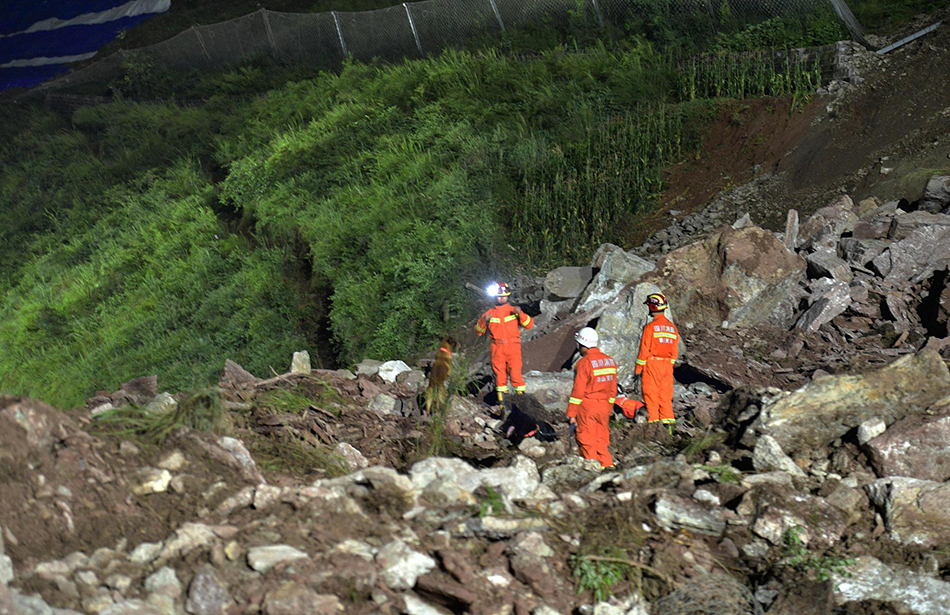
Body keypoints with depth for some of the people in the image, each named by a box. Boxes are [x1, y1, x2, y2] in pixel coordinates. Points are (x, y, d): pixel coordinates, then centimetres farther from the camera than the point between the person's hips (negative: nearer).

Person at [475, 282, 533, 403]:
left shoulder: (513, 310, 11)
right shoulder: (490, 313, 14)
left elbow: (529, 325, 3)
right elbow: (478, 331, 12)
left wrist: (520, 314, -14)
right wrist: (484, 320, -7)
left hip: (513, 348, -1)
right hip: (497, 348, 1)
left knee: (515, 373, -12)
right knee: (499, 374, 0)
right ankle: (501, 400, 6)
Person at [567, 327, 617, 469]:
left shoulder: (584, 363, -13)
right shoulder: (610, 361, 9)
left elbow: (578, 391, -14)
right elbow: (612, 389, 14)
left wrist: (571, 413, -10)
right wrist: (609, 408, 22)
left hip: (586, 405, -7)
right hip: (604, 406, 7)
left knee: (586, 439, 1)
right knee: (601, 437, 13)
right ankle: (606, 463, 10)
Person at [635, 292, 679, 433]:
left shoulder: (650, 327, -11)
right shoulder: (673, 327, 8)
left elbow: (644, 350, -10)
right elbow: (675, 351, 12)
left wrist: (638, 368, -3)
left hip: (651, 364, -6)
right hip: (667, 365, 6)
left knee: (651, 395, 0)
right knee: (665, 395, 10)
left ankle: (653, 423, -1)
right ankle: (668, 425, 9)